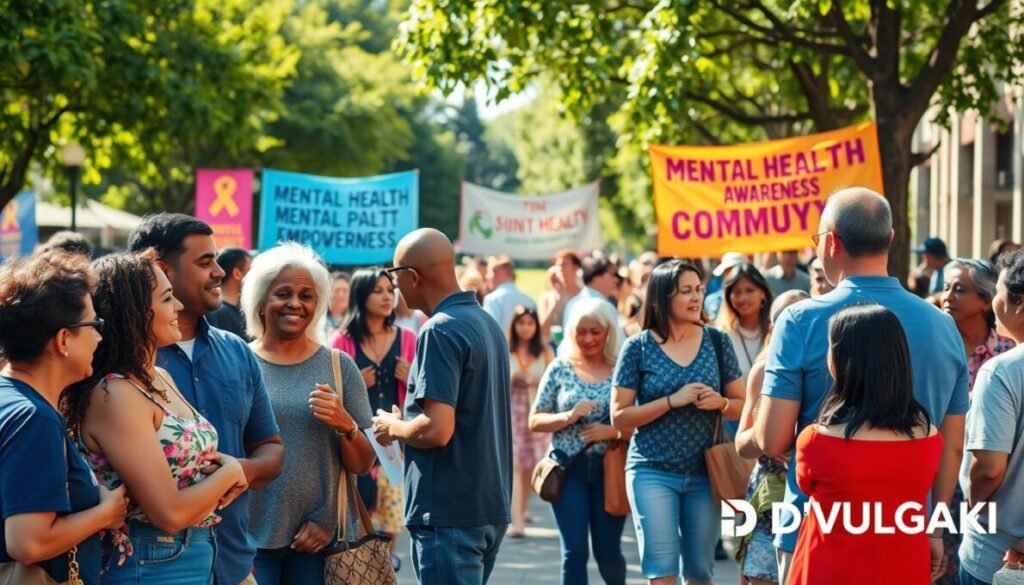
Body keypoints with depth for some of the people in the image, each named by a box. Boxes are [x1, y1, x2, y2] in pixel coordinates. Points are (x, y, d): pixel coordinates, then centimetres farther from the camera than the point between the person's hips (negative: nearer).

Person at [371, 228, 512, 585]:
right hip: (489, 505, 9)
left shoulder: (440, 331, -16)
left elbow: (436, 430, -23)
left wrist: (393, 427, -4)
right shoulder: (488, 324, 12)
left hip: (450, 511, -9)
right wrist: (406, 422, 17)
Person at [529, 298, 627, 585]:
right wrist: (569, 416, -13)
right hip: (568, 469, 0)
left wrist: (613, 432, -18)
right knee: (575, 551, -4)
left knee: (607, 551, 7)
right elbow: (535, 421, 3)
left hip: (609, 469, 0)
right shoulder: (560, 369, 3)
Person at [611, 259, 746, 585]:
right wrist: (673, 401, -17)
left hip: (704, 473, 3)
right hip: (653, 472, -3)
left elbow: (742, 406, 10)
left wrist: (720, 403, -13)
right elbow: (619, 417, -6)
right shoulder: (638, 347, -3)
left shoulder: (717, 342, 5)